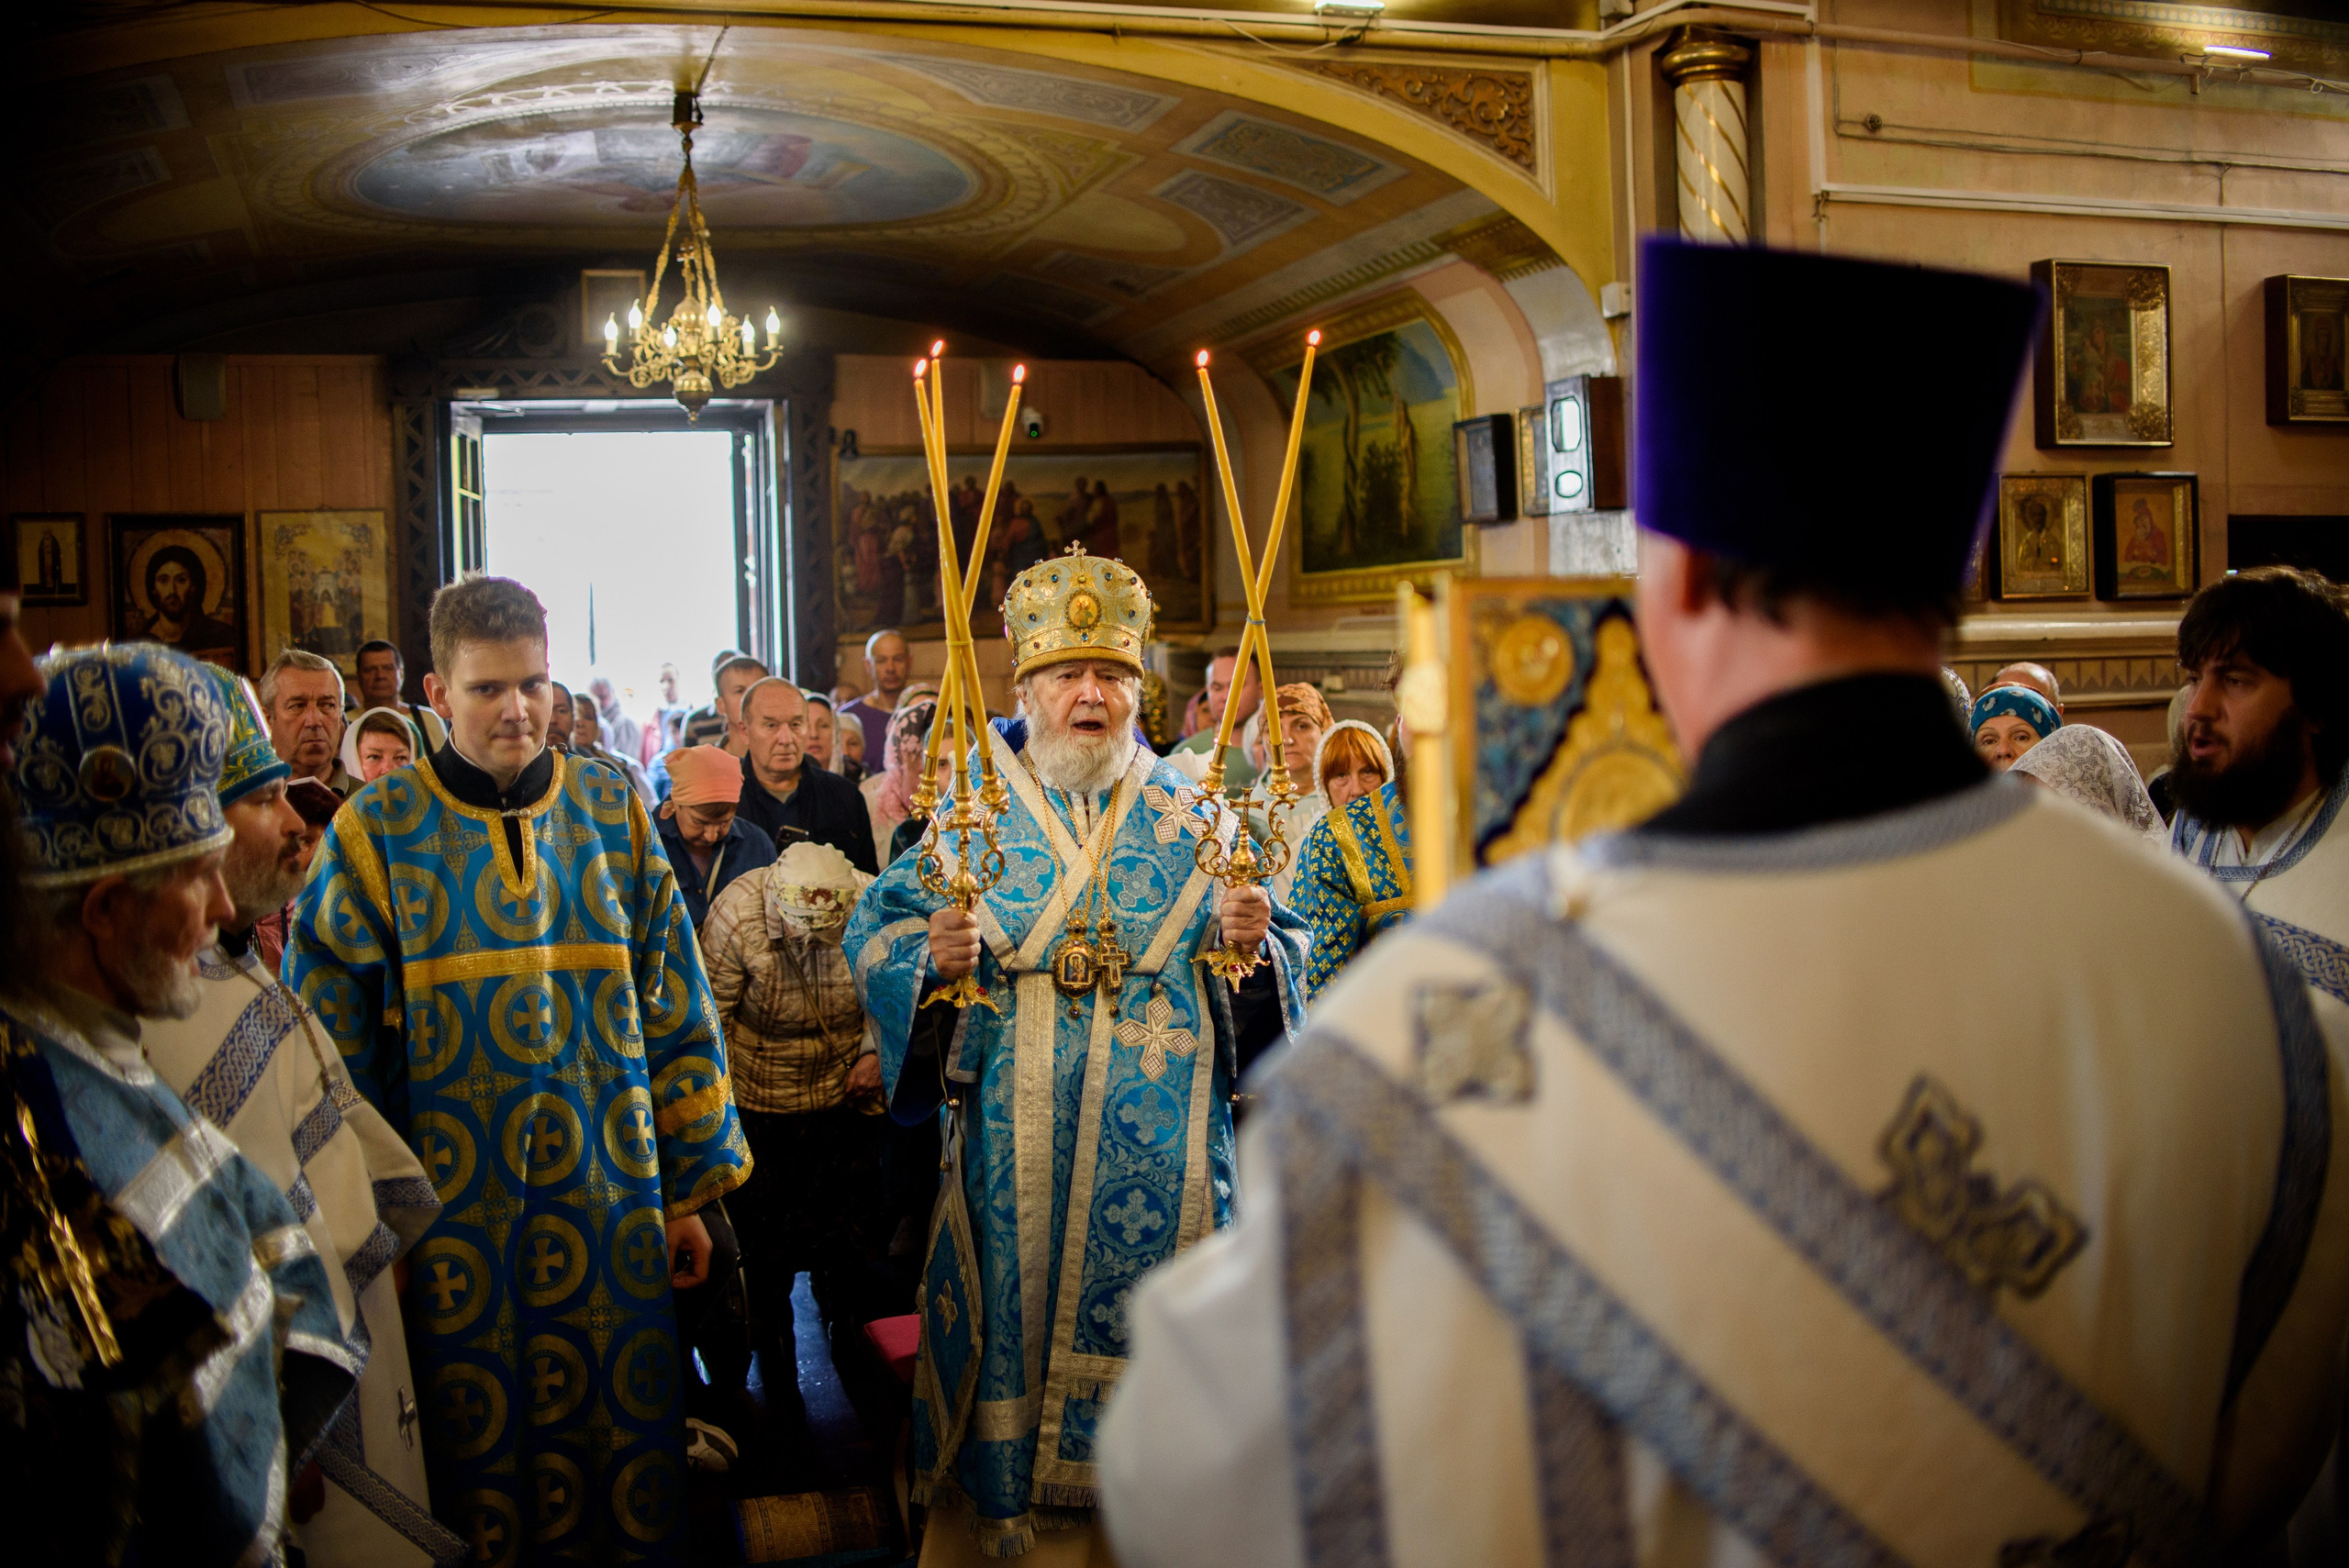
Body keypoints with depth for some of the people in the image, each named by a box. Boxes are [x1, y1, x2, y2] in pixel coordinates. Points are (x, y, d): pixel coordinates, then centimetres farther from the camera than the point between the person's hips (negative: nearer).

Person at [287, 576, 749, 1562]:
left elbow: (676, 1007, 6)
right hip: (452, 1210, -1)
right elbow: (327, 1043, 0)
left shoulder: (614, 811, 3)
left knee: (624, 1429, 10)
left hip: (613, 1199, 2)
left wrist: (692, 1186, 5)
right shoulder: (375, 831, -3)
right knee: (478, 1440, 10)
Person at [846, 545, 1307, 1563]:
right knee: (1016, 1296, 6)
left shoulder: (1187, 813, 7)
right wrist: (931, 954, -19)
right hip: (1015, 1134, -1)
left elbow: (1280, 950, 9)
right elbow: (874, 932, 2)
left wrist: (1251, 939, -14)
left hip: (1161, 1135, 1)